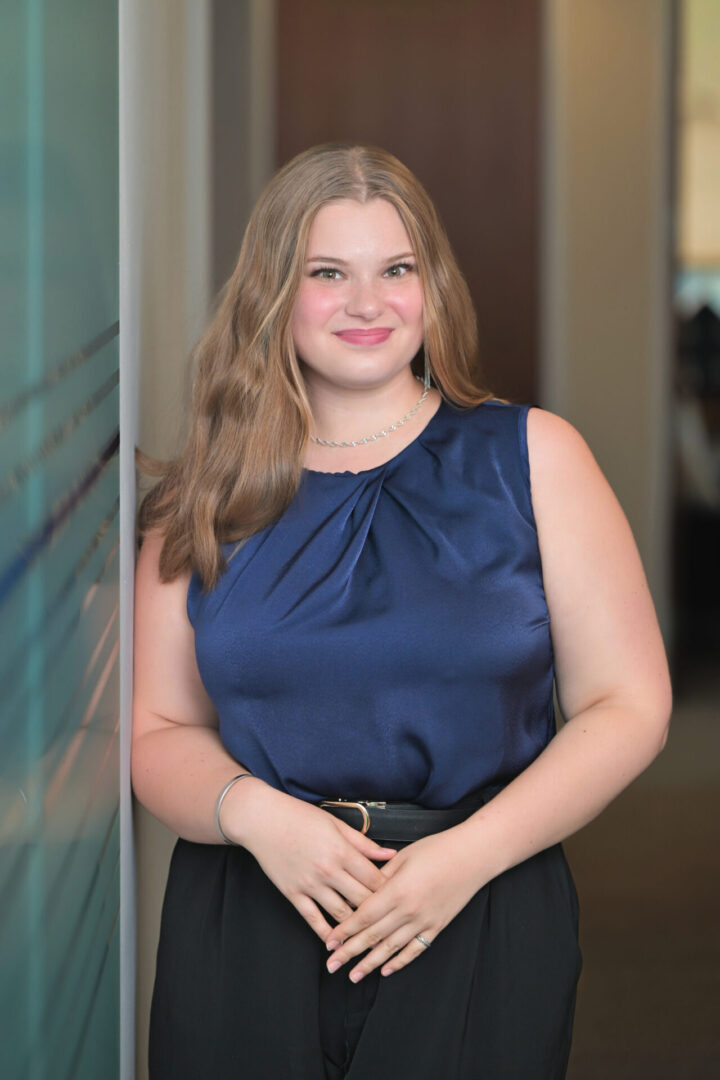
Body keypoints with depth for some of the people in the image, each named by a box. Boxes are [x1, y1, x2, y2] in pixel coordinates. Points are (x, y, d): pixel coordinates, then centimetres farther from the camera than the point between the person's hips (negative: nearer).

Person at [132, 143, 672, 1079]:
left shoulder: (532, 456, 2)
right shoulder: (210, 498, 7)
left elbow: (628, 706, -2)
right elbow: (160, 732, 8)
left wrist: (469, 853, -14)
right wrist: (256, 814, -14)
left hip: (482, 927, -1)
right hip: (242, 929, 2)